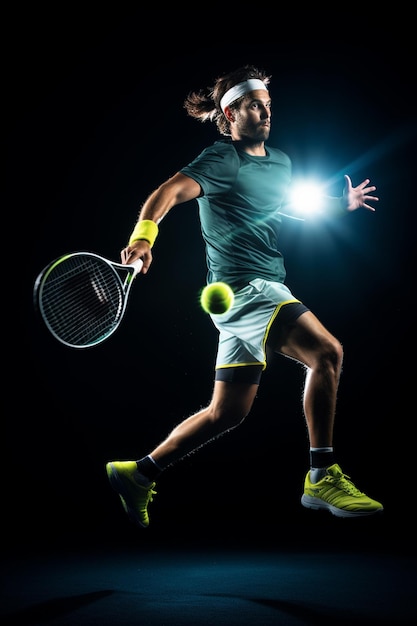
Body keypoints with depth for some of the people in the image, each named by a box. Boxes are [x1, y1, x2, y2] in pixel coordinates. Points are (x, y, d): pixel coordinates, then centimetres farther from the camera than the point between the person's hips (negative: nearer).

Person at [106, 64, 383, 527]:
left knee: (227, 412, 10)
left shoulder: (280, 161, 18)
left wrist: (343, 205, 25)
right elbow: (167, 193, -20)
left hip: (265, 288, 9)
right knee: (327, 352, -24)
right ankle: (322, 479, -16)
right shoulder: (223, 159, -7)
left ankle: (137, 473, 20)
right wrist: (143, 235, -39)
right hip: (242, 284, -9)